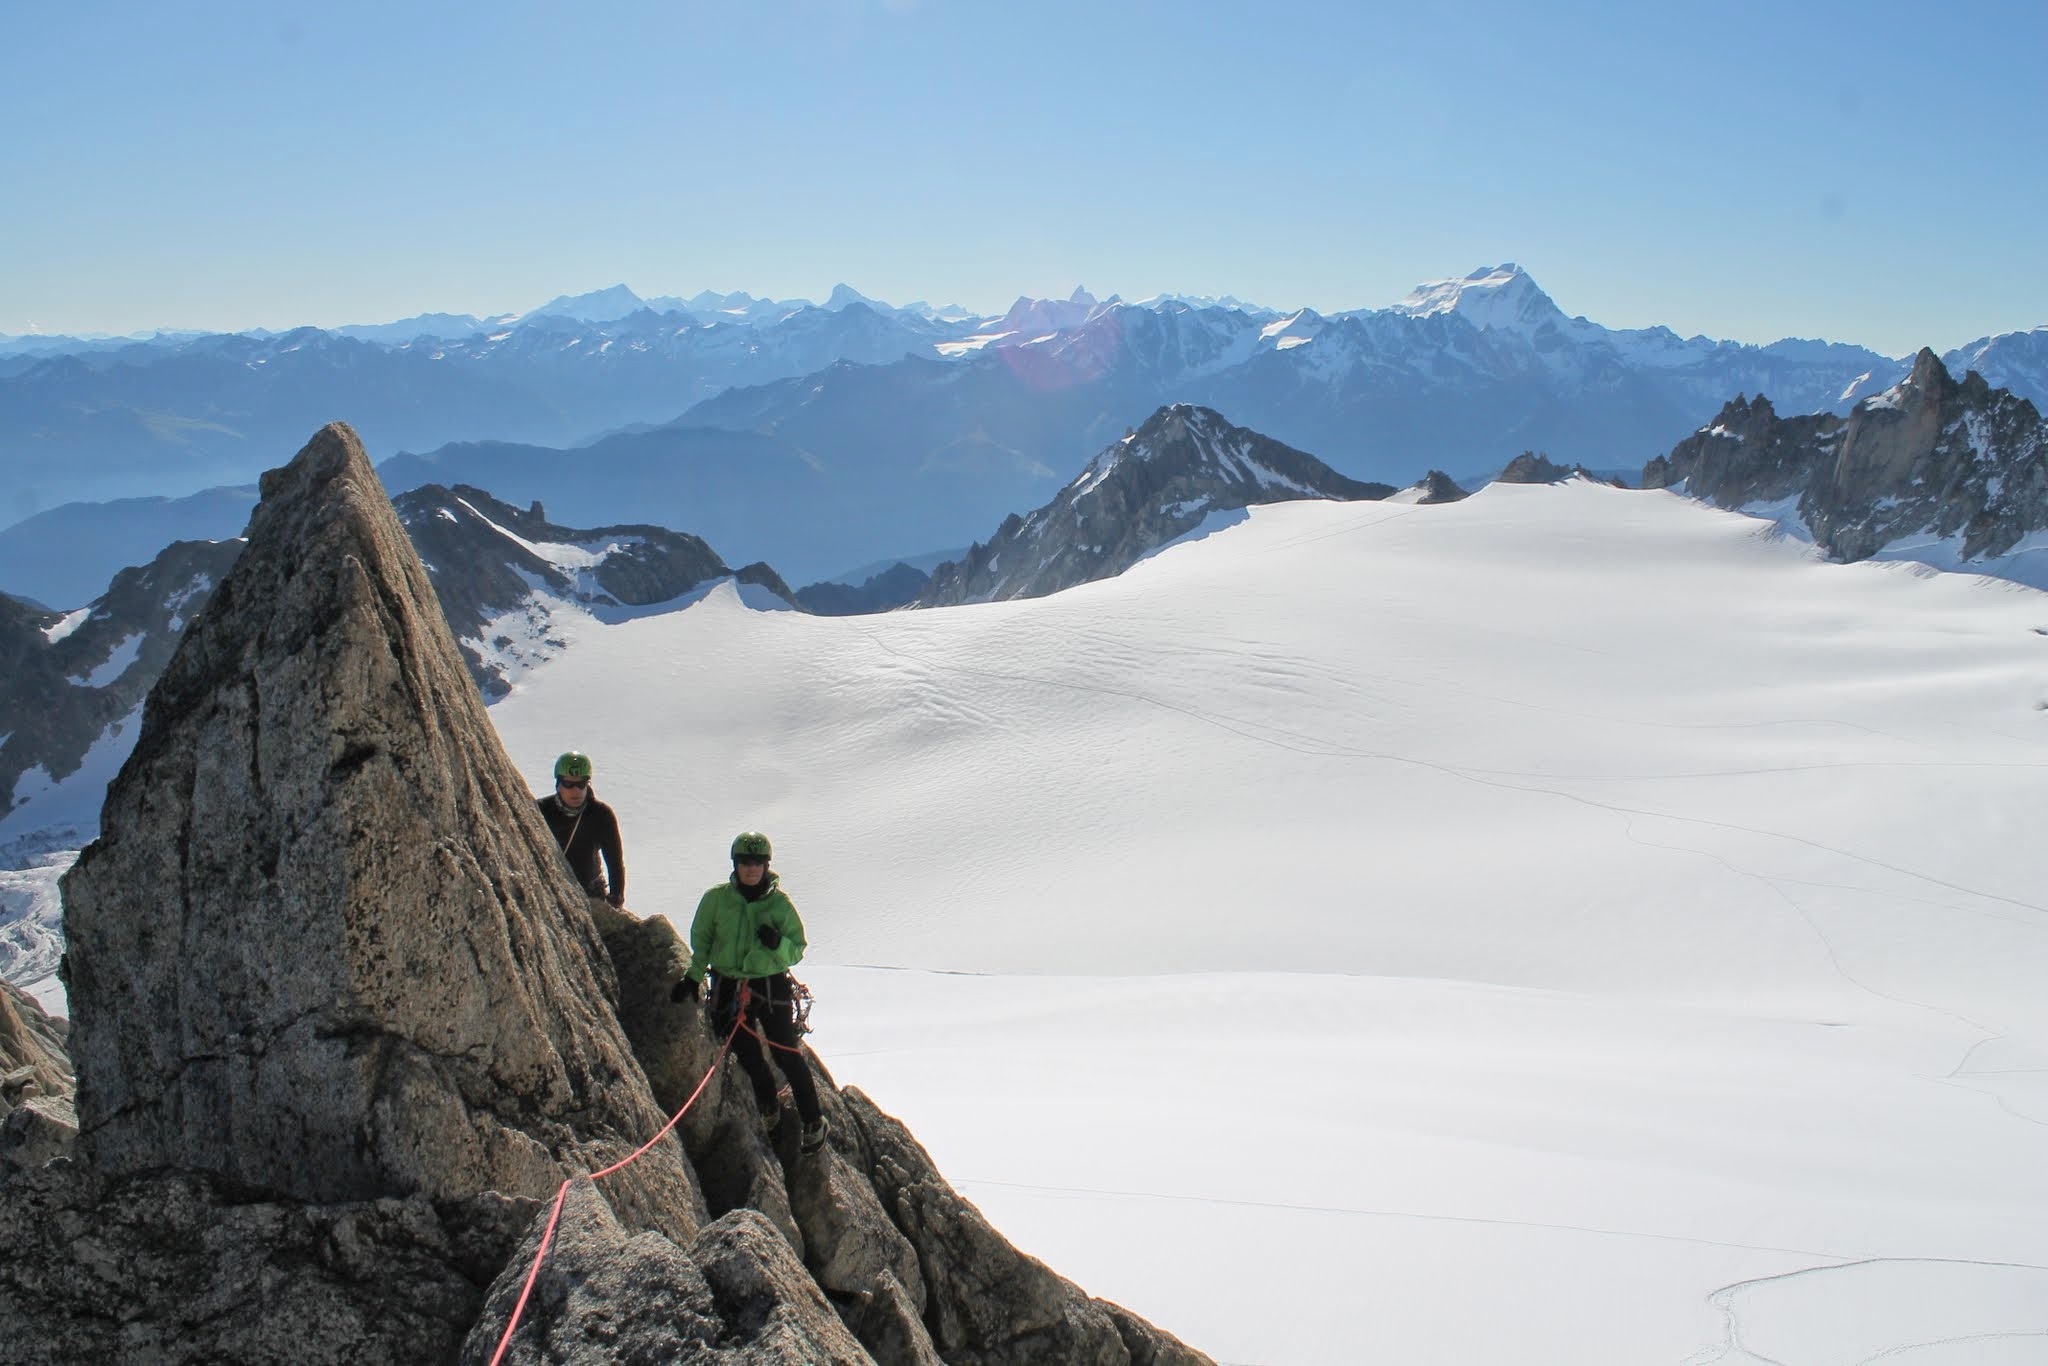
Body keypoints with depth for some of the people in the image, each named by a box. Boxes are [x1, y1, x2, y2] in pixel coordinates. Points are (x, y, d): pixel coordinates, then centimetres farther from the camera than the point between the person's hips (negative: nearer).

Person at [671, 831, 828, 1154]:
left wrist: (778, 944, -24)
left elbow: (797, 951, -4)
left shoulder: (780, 903, -7)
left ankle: (813, 1121, 11)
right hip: (729, 987, 2)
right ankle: (769, 1107, 36)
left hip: (771, 986, -2)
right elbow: (700, 940, 10)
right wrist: (693, 977, 3)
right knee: (747, 1055, 11)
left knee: (787, 1054, -3)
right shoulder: (717, 899, -3)